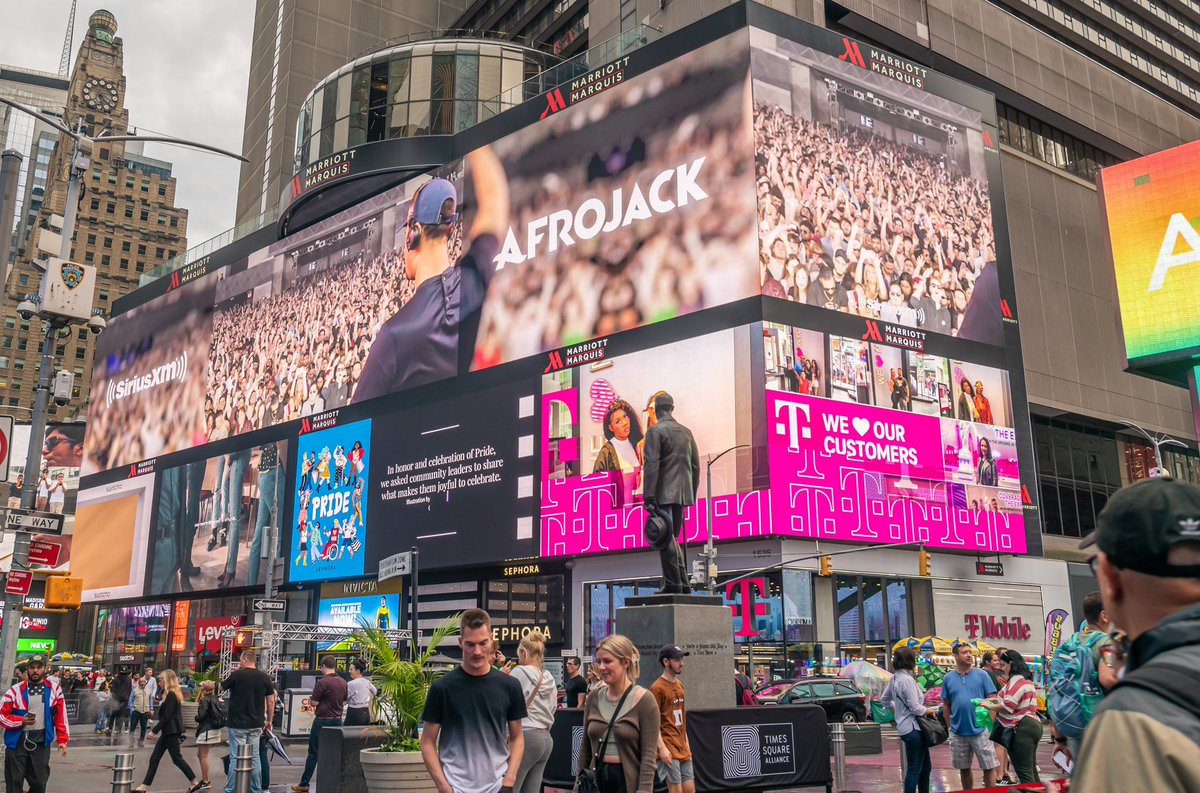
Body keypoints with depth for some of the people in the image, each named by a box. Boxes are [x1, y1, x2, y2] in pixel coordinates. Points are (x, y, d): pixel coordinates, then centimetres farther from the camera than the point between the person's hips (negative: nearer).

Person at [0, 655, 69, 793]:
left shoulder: (54, 688, 2)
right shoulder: (16, 690, -2)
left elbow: (60, 715, 4)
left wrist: (62, 739, 0)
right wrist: (21, 721, -15)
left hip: (41, 744, 1)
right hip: (17, 743, -1)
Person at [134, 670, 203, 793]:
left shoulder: (171, 695, -17)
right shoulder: (173, 694, 13)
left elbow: (166, 716, -21)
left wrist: (154, 731, -19)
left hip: (171, 732, -10)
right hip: (168, 732, 10)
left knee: (177, 758, -4)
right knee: (154, 758, 8)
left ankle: (194, 782, 2)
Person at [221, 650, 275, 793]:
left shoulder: (237, 675, -10)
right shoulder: (265, 677, 1)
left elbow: (222, 686, 7)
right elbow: (271, 701, 4)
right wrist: (269, 720, 13)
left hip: (237, 724, -4)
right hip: (256, 724, 4)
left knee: (236, 757, 1)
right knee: (255, 757, 12)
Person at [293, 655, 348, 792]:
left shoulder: (322, 682, -15)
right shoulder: (343, 683, 6)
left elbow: (314, 703, -13)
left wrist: (310, 699, 8)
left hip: (322, 721, -6)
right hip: (337, 720, 6)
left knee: (313, 753, 2)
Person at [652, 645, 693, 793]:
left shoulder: (679, 685, 12)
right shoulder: (657, 688, -12)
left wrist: (686, 742, 18)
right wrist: (662, 748, -19)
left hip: (683, 748, 8)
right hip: (669, 750, -8)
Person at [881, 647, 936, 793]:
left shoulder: (894, 678, 9)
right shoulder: (907, 679, -19)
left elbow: (884, 700, 21)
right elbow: (916, 708, -18)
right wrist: (930, 710, -1)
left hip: (905, 726, 9)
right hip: (913, 728, -9)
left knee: (925, 767, 18)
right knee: (915, 769, -1)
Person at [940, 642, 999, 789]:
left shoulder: (981, 675, -2)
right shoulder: (948, 678, 3)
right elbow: (946, 705, 8)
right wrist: (950, 726, 7)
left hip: (980, 730, -2)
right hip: (958, 732, 2)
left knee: (989, 767, 1)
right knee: (964, 769, 13)